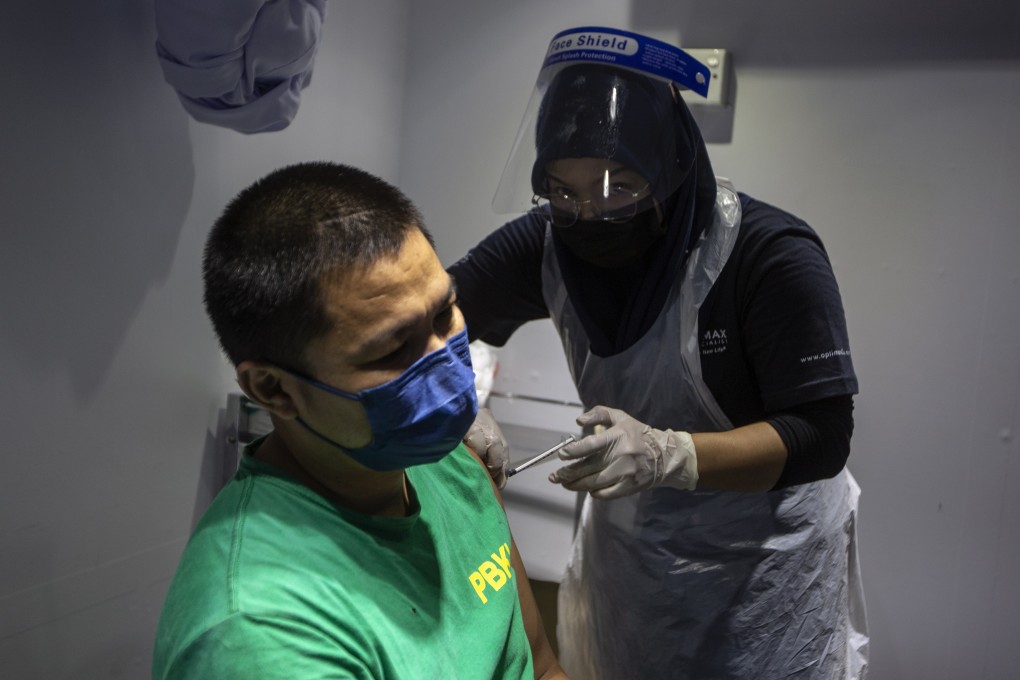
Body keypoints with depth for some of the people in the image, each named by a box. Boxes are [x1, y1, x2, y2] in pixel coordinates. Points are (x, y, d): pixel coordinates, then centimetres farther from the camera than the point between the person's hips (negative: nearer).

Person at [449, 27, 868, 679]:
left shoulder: (773, 255, -25)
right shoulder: (551, 240, -14)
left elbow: (820, 438, -25)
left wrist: (666, 455, -41)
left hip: (766, 555, -3)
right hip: (625, 541, 4)